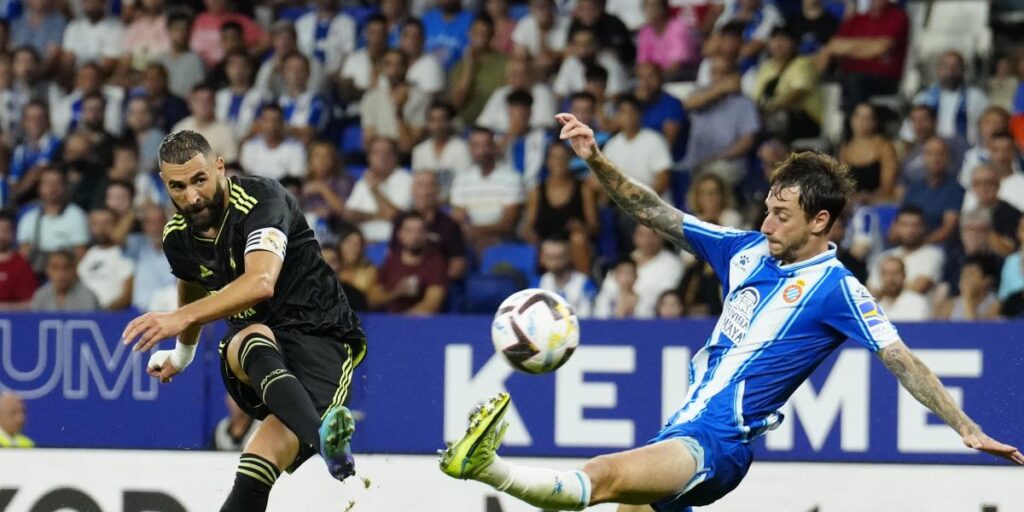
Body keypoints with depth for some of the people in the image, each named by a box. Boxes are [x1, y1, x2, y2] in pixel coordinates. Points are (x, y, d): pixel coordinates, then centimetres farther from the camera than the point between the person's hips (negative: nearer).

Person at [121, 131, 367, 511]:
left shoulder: (261, 199, -17)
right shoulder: (178, 237, 6)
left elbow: (261, 282, -35)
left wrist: (181, 318, -44)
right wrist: (182, 354, 48)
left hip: (321, 334, -2)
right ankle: (322, 434, -67)